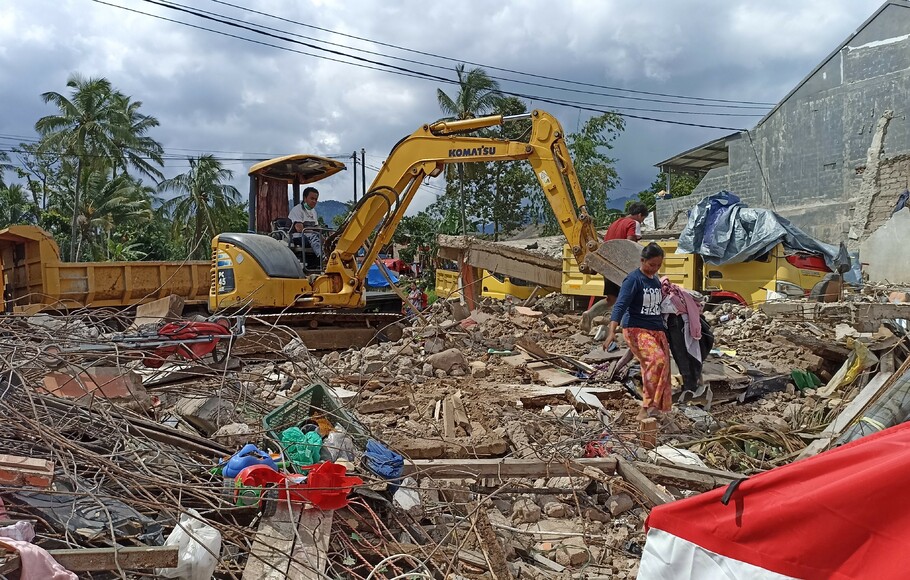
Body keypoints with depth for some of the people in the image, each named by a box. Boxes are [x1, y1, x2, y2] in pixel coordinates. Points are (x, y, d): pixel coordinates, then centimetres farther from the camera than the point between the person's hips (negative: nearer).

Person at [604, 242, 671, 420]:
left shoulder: (656, 280, 14)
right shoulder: (633, 279, -9)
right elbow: (620, 305, -19)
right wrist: (612, 332, -28)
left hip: (657, 330, 8)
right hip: (636, 329, -8)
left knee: (663, 366, 1)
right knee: (656, 360, -29)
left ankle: (646, 411, 9)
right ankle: (649, 405, -20)